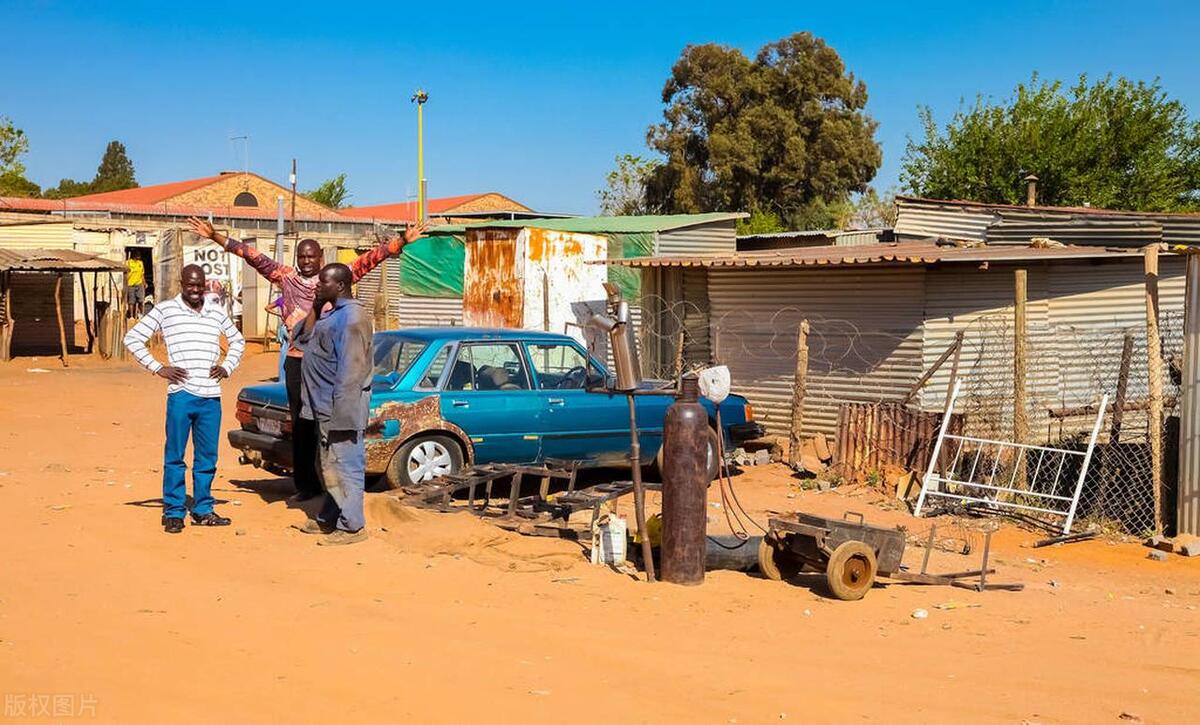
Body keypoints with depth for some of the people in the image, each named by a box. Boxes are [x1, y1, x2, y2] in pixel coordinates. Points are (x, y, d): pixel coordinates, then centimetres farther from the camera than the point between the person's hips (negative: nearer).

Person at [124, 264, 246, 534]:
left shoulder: (217, 313, 13)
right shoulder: (165, 310, 1)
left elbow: (237, 340, 28)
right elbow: (132, 339, 1)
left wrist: (227, 367, 13)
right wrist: (158, 368, -5)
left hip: (211, 397, 4)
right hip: (181, 394, -4)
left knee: (207, 458, 9)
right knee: (175, 456, 1)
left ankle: (203, 510, 19)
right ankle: (173, 512, 8)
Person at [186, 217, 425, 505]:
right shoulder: (286, 278, 7)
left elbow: (371, 258, -2)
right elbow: (253, 256, 4)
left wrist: (402, 241, -9)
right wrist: (215, 237, 1)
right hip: (297, 361, 2)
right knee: (301, 426, 8)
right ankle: (306, 484, 16)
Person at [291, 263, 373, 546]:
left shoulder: (351, 317, -18)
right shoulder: (331, 314, 16)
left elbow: (350, 372, -23)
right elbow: (303, 338, 15)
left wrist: (341, 414, -25)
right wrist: (315, 307, 6)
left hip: (340, 407, -11)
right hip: (324, 407, 11)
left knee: (344, 466, -5)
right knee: (326, 467, 19)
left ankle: (352, 526, 1)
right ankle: (328, 519, 30)